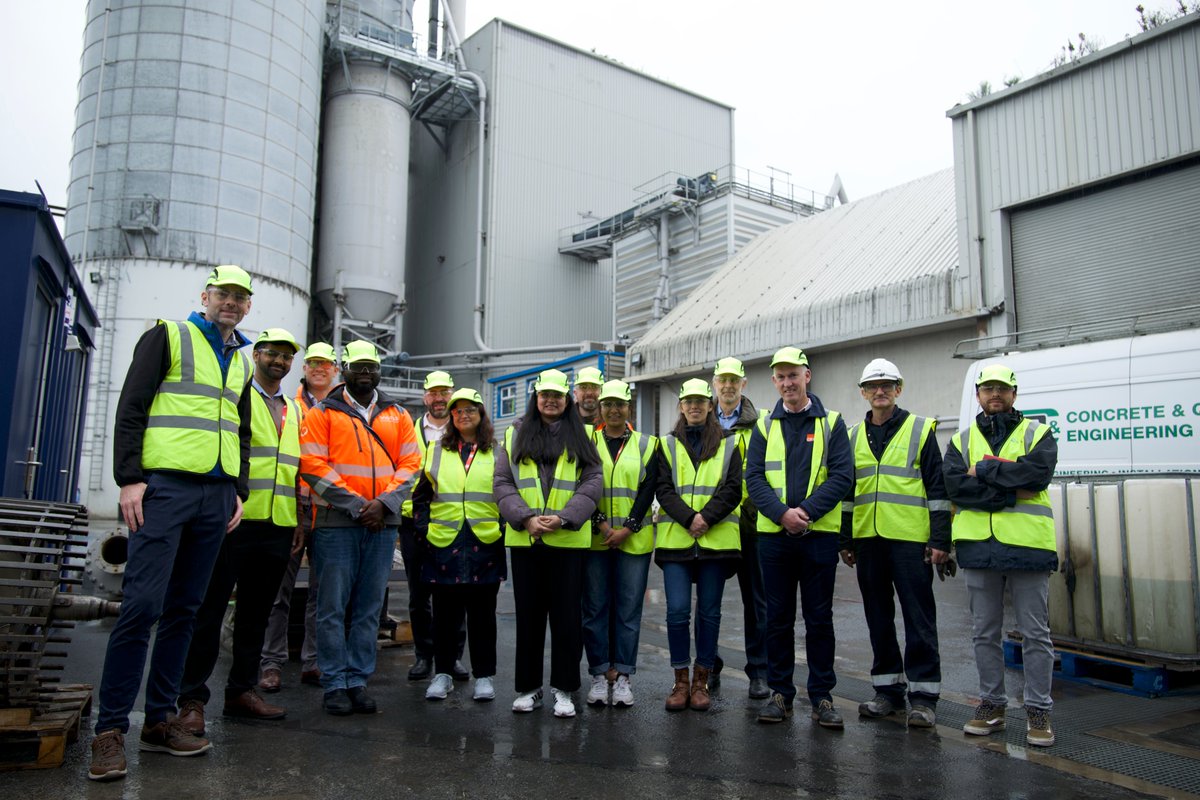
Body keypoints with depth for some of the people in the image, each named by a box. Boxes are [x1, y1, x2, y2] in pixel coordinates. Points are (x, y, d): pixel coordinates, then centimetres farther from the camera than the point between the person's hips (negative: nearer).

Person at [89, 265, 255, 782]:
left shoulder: (242, 362, 21)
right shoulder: (169, 337, 4)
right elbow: (131, 408, -3)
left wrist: (238, 490, 14)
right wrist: (130, 478, -12)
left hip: (216, 496, 6)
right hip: (165, 486, -5)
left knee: (184, 609, 7)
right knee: (142, 604, -10)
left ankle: (160, 720, 15)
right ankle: (110, 729, -1)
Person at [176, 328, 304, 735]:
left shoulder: (294, 411, 19)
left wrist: (300, 521, 15)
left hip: (278, 527, 6)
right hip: (235, 519, -5)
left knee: (256, 613, 12)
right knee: (210, 610, -1)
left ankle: (241, 691, 21)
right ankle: (192, 698, 6)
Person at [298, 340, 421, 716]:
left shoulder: (398, 416, 13)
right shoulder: (323, 413, 4)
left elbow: (410, 464, 8)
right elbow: (313, 464, -5)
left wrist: (384, 503, -8)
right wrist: (355, 504, -12)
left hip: (382, 523, 3)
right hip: (336, 521, -3)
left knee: (369, 607, 7)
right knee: (333, 606, -1)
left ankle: (358, 680, 15)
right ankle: (335, 684, 9)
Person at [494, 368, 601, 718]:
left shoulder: (581, 437, 7)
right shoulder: (516, 434, 10)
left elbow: (593, 482, 0)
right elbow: (502, 482, 3)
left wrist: (563, 518, -14)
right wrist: (526, 517, -12)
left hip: (568, 539, -1)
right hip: (524, 538, 1)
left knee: (566, 614, 3)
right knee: (528, 614, 8)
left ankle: (563, 689, 14)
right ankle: (528, 687, 20)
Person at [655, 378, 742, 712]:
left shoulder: (728, 444, 10)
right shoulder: (668, 445, 11)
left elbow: (733, 489, 0)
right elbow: (664, 490, 1)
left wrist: (707, 517, -14)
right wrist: (688, 519, -14)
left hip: (717, 539, 0)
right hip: (676, 538, 0)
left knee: (709, 611, 5)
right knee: (677, 610, -4)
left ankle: (701, 681, 16)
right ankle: (681, 680, 10)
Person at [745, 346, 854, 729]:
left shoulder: (831, 423, 4)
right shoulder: (765, 426, 9)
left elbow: (842, 475, -6)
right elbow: (753, 477, 1)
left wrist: (806, 511, -16)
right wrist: (782, 513, -15)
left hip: (819, 535, -1)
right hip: (774, 535, 2)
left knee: (819, 618, 6)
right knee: (778, 618, 8)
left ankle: (822, 696, 17)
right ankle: (780, 693, 19)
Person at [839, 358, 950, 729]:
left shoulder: (921, 430, 1)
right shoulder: (854, 437, 14)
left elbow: (937, 488, -2)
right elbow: (845, 491, 16)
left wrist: (940, 539, -8)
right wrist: (844, 539, 12)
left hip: (910, 539, -4)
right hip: (868, 540, 5)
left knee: (918, 618, 0)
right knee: (878, 618, 11)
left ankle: (923, 695, 8)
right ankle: (888, 690, 21)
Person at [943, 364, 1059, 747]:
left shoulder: (1036, 433, 6)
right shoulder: (962, 440, 12)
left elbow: (1038, 472, -15)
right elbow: (954, 484, -6)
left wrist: (984, 469, -10)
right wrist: (1012, 491, -14)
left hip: (1027, 542, -2)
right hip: (978, 544, 3)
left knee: (1035, 633, 3)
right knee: (984, 632, 11)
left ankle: (1038, 711, 14)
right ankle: (991, 704, 23)